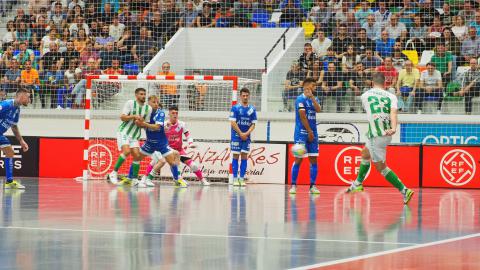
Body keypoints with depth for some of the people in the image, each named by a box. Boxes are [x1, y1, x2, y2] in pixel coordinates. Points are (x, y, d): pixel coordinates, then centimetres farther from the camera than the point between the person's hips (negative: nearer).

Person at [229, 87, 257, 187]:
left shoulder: (252, 109, 6)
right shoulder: (235, 108, -3)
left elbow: (253, 124, 5)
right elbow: (233, 123, -8)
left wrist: (247, 133, -11)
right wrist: (241, 134, -13)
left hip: (246, 136, 3)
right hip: (236, 136, -3)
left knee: (244, 157, 1)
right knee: (236, 156, -1)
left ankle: (242, 178, 4)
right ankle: (235, 178, 1)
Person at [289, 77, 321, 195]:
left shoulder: (314, 99, 14)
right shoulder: (300, 99, -7)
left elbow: (318, 109, -6)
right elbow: (302, 116, -12)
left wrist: (312, 97, -13)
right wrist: (309, 131, -11)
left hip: (312, 133, 6)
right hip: (301, 133, -6)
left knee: (313, 159, 3)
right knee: (299, 159, -5)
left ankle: (313, 186, 6)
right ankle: (293, 185, 2)